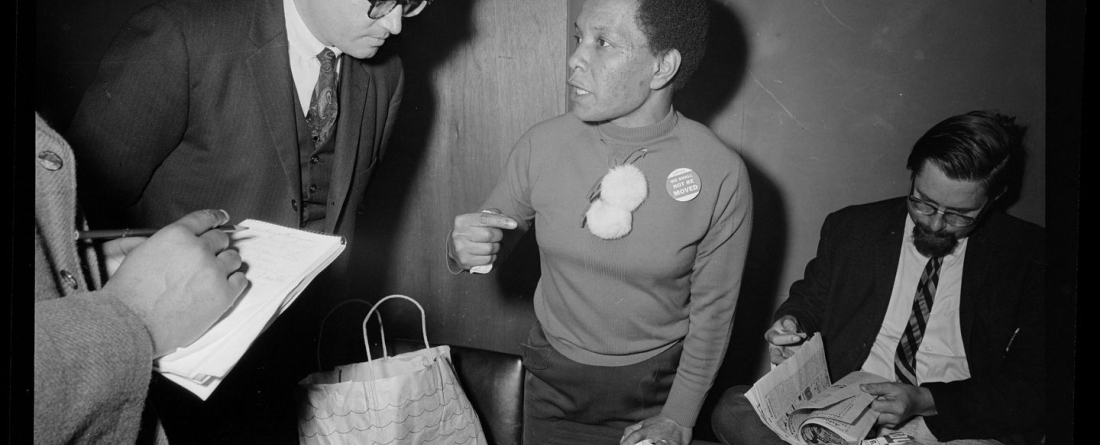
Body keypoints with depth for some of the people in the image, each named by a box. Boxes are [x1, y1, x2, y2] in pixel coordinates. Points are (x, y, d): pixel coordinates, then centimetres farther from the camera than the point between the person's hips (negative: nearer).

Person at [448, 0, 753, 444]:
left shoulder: (721, 174, -18)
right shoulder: (541, 145, -13)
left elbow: (713, 308, -8)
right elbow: (490, 240, 0)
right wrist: (463, 248, -22)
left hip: (655, 386, -2)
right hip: (553, 379, 2)